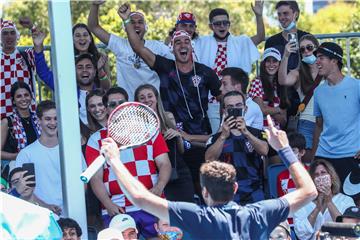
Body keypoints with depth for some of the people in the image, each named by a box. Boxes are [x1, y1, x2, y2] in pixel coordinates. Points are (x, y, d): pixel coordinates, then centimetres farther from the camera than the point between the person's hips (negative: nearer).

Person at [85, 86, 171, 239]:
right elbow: (96, 178, 3)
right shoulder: (96, 140, 10)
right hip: (117, 210, -1)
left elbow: (165, 165, 7)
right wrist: (108, 204, -13)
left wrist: (159, 188, -13)